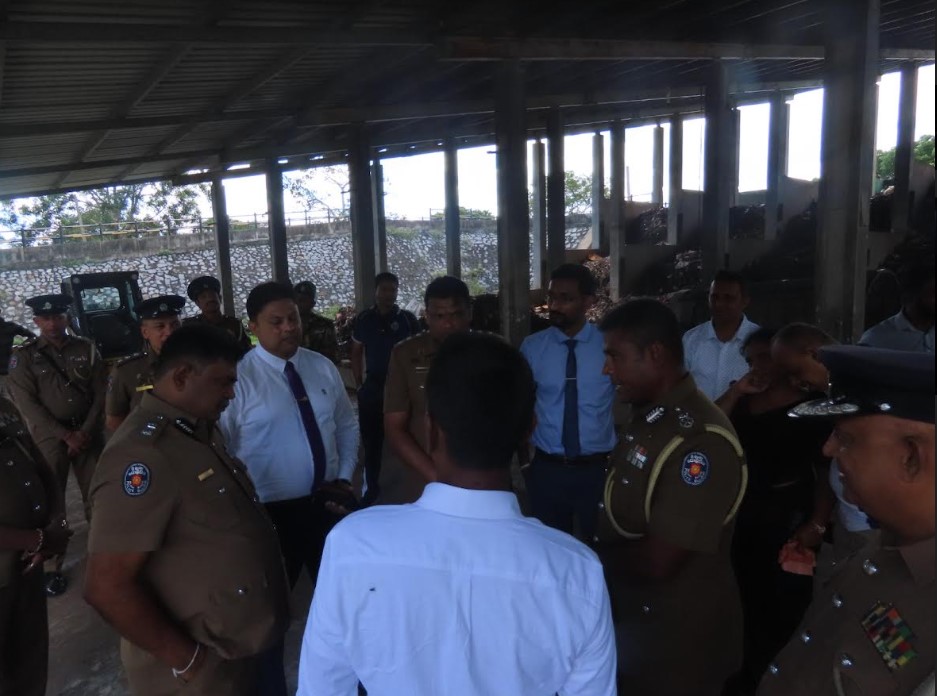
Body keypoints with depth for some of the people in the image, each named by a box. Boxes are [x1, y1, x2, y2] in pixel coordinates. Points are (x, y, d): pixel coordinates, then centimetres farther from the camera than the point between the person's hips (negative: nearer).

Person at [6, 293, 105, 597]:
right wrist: (65, 435, -12)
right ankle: (52, 567, 6)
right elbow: (27, 404, -7)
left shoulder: (86, 349, 4)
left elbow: (100, 393, 3)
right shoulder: (24, 355, -1)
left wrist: (85, 431, -9)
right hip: (49, 435, -2)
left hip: (87, 430, 2)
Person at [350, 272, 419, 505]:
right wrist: (359, 383, 4)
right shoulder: (364, 319, 4)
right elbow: (356, 353, 11)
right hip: (372, 387, 2)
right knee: (371, 439, 9)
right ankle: (372, 487, 21)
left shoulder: (408, 319, -2)